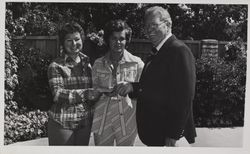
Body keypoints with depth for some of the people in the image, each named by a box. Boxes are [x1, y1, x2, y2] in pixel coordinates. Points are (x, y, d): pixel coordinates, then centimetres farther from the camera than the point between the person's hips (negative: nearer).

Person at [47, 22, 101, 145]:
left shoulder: (86, 63, 9)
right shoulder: (56, 66, -5)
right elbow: (57, 94, -15)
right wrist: (85, 94, -22)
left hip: (85, 122, 4)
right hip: (62, 123, -4)